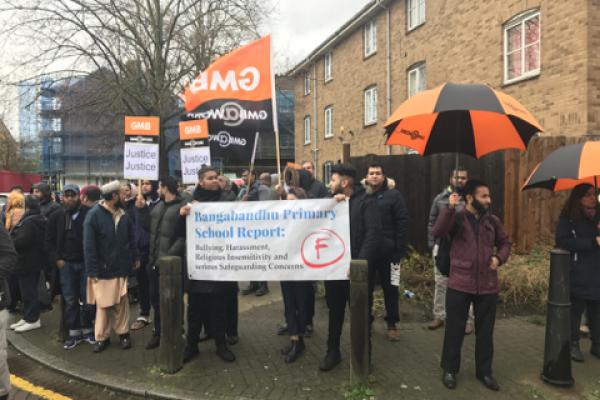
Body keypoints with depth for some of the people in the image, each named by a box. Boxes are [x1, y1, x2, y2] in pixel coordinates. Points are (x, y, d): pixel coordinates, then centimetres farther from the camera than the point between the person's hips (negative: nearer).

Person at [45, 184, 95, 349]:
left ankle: (87, 330, 21)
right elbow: (49, 241, 8)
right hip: (65, 264, 2)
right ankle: (74, 332, 19)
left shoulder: (88, 214, -5)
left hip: (86, 263, -2)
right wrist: (57, 259, -1)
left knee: (87, 299, 7)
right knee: (70, 301, 8)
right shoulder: (57, 217, 4)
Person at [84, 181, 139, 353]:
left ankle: (123, 333, 24)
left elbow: (131, 237, 9)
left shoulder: (122, 213, 3)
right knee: (103, 304, 8)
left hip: (121, 267, 3)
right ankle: (102, 337, 22)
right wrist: (92, 271, -15)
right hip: (103, 268, -3)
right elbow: (89, 245, -13)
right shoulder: (94, 214, -12)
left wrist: (135, 257, 2)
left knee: (121, 302, 11)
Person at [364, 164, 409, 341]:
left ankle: (392, 324, 23)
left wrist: (400, 248, -11)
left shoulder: (393, 195, -3)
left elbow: (402, 222, -6)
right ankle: (366, 321, 28)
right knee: (365, 288, 12)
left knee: (390, 288, 9)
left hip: (387, 251, -2)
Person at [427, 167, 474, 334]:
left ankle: (468, 320, 15)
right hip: (441, 248, 3)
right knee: (440, 283, 11)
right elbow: (432, 223, 9)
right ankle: (439, 316, 24)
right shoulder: (440, 198, 6)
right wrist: (431, 243, 3)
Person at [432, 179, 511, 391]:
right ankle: (449, 370, 24)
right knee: (455, 329, 7)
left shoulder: (493, 221, 6)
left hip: (487, 286, 4)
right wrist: (450, 208, -31)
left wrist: (499, 258, 0)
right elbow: (437, 232, -23)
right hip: (459, 285, -3)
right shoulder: (457, 217, -6)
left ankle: (484, 371, 30)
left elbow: (505, 243, 19)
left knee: (485, 330, 13)